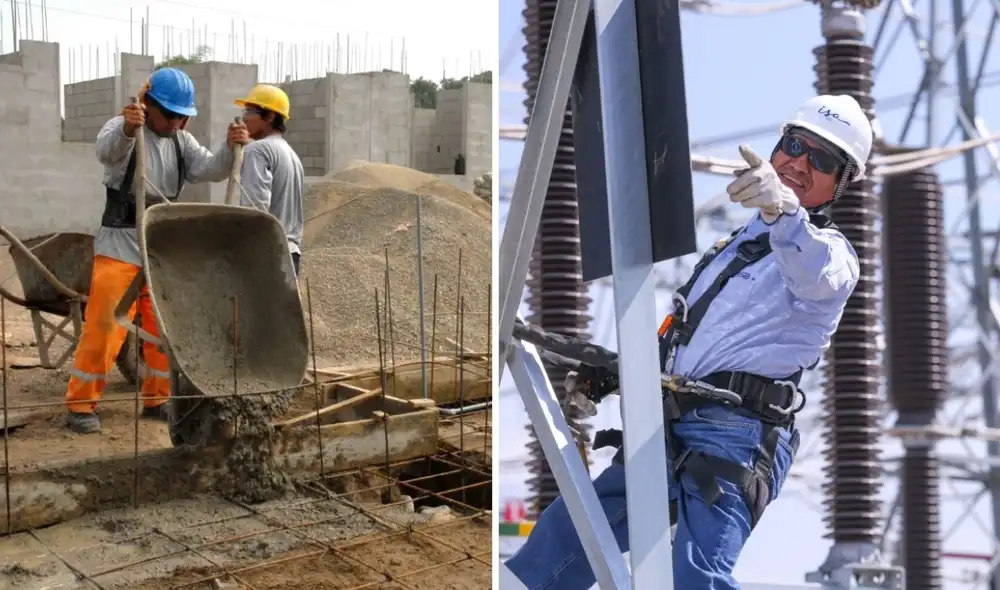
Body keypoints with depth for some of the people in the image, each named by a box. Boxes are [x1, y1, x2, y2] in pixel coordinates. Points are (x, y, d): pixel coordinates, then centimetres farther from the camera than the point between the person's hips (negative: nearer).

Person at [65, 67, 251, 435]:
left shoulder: (181, 141, 10)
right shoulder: (121, 129, -10)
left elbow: (211, 170, -3)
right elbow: (107, 151, -33)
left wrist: (230, 148, -24)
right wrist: (127, 129, -56)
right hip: (120, 245, -6)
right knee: (104, 327, -7)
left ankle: (157, 399, 23)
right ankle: (81, 404, 1)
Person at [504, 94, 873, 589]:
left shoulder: (831, 252, -1)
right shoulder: (740, 238, 26)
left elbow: (816, 275, -29)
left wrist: (784, 211, -48)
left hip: (735, 437, -8)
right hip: (671, 431, 8)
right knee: (566, 533, 13)